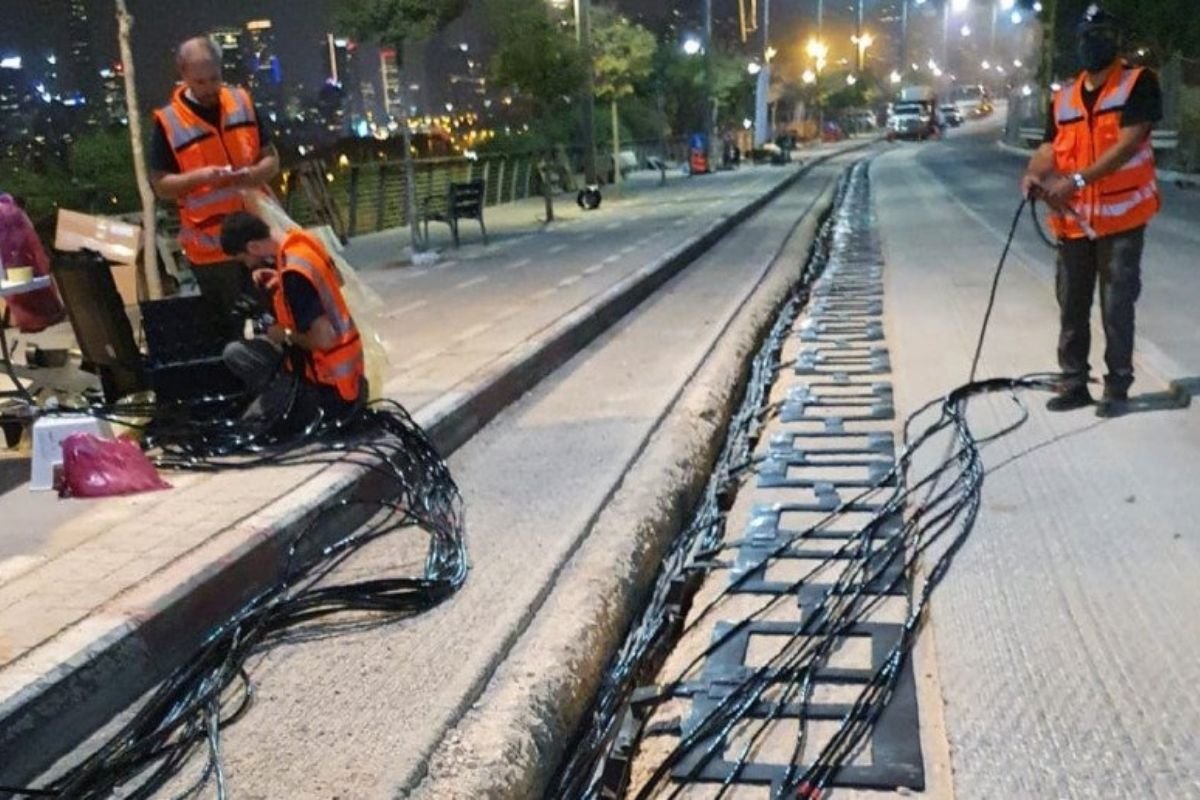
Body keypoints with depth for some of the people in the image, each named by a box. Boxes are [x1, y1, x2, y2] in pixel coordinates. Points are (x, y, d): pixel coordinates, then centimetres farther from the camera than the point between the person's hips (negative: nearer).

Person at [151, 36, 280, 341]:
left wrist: (250, 174, -17)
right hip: (210, 245, -3)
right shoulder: (168, 121, -7)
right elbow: (160, 185, -5)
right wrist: (199, 176, -23)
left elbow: (272, 160, 5)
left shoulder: (243, 103, 2)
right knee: (228, 331, 8)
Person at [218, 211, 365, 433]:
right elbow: (336, 281, 20)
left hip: (329, 385, -9)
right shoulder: (303, 240, -1)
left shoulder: (293, 274, -28)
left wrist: (286, 335, -10)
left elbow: (324, 338, -29)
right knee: (235, 353, 9)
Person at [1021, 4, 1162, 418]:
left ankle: (1117, 387, 12)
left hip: (1121, 216, -5)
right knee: (1072, 306, 10)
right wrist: (1033, 174, -18)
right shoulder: (1063, 98, 11)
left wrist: (1077, 179, -25)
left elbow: (1129, 144, -17)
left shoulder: (1138, 83, -6)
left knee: (1116, 307, 1)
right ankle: (1073, 383, 20)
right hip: (1073, 219, 5)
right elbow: (1050, 148, 6)